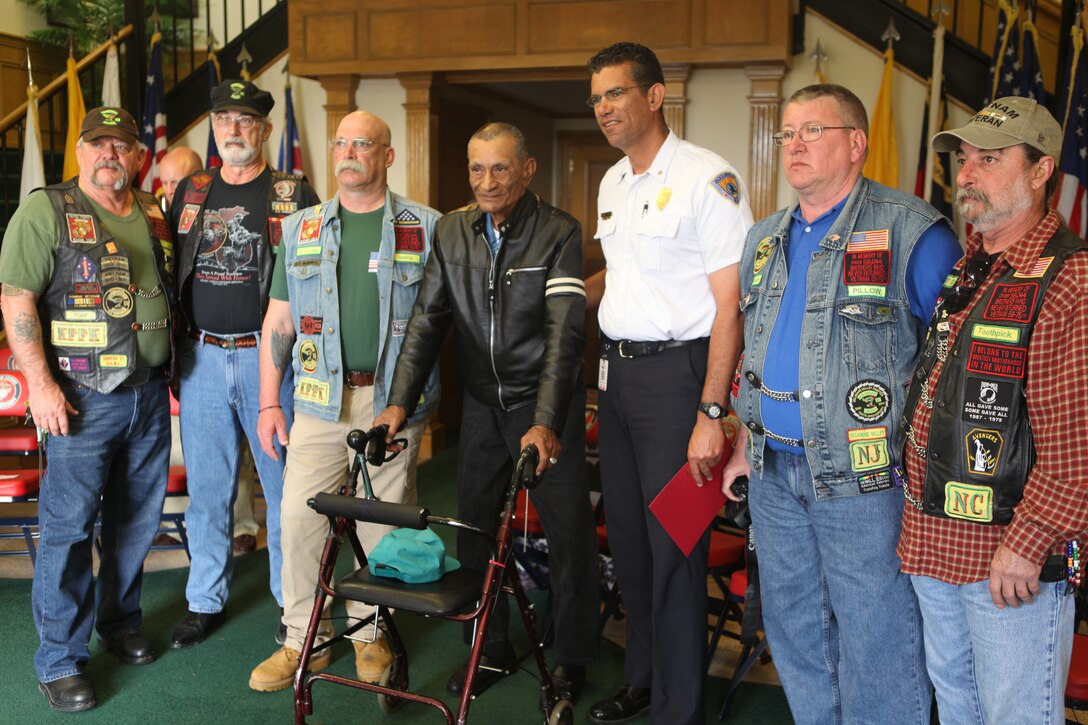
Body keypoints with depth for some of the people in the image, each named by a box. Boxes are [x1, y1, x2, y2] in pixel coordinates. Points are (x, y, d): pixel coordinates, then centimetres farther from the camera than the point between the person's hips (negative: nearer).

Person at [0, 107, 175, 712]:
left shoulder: (154, 217, 12)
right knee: (69, 526, -2)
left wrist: (169, 375, 16)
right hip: (83, 399, -5)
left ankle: (121, 622, 32)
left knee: (137, 521, 14)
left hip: (151, 395, 6)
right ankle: (61, 660, 9)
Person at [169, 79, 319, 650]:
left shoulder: (293, 194, 2)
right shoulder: (189, 192, 12)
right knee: (207, 486, 10)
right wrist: (171, 347, 8)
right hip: (201, 357, 3)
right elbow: (169, 270, 16)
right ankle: (205, 601, 23)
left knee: (284, 481, 2)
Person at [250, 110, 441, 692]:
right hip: (320, 399, 2)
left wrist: (415, 392, -5)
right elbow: (278, 320, 12)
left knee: (383, 521, 4)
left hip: (393, 400, -2)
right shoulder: (300, 229, 11)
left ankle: (370, 631, 23)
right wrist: (269, 402, 7)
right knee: (300, 517, -1)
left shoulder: (425, 228, 4)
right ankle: (303, 639, 15)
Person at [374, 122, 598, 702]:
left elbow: (564, 332, -21)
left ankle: (571, 655, 19)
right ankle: (490, 649, 26)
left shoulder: (559, 232, -13)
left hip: (546, 402, -4)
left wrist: (545, 421, -31)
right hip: (482, 403, 5)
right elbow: (427, 319, 0)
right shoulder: (452, 231, 1)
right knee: (475, 526, 10)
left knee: (567, 529, 1)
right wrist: (400, 401, -11)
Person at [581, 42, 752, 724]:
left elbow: (732, 302, -16)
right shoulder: (613, 182, 14)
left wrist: (711, 411, -20)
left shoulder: (709, 177, -12)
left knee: (674, 544, -2)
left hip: (676, 371, -8)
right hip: (617, 369, 8)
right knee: (627, 535, 15)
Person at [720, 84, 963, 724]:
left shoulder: (913, 232, -10)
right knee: (794, 631, 18)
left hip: (864, 479, -7)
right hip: (774, 475, 7)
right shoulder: (765, 240, 12)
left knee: (875, 641, 2)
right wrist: (746, 445, 17)